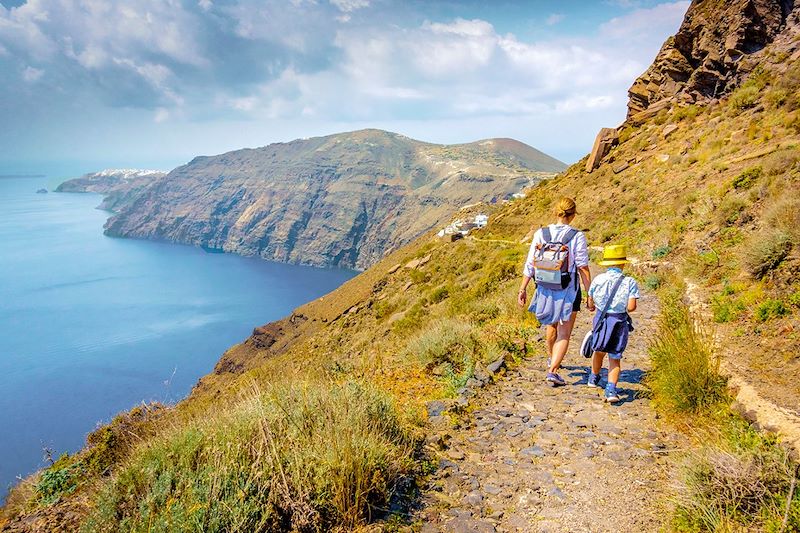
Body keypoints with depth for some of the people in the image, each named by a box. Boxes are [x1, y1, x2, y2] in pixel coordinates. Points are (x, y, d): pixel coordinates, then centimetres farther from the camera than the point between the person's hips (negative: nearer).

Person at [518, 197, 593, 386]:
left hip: (546, 289, 4)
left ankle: (552, 358, 47)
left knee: (552, 325, 28)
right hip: (568, 291, -4)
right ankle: (552, 371, -5)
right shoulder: (577, 236, -13)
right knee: (564, 334, 6)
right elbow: (583, 268, -12)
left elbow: (530, 264, -4)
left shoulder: (541, 234, -5)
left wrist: (523, 289, 4)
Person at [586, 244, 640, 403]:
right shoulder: (630, 282, -11)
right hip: (620, 323, -2)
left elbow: (590, 303, 4)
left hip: (601, 319, 2)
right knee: (615, 358, 7)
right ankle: (611, 389, -9)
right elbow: (631, 307, -16)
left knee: (599, 351, 24)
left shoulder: (598, 279, -5)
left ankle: (593, 378, 45)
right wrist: (623, 305, 6)